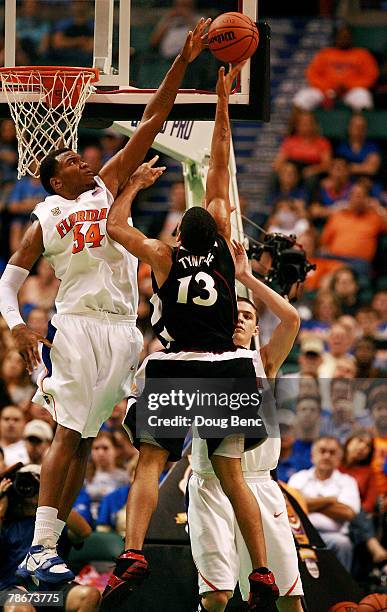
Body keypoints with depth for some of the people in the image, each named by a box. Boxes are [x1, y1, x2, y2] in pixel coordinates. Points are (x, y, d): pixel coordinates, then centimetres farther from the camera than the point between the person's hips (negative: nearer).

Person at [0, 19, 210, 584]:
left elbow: (151, 123, 12)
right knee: (69, 434, -13)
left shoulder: (110, 187, 15)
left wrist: (183, 62, 7)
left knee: (85, 439, 3)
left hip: (122, 329, 4)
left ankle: (48, 540, 5)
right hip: (77, 325, -4)